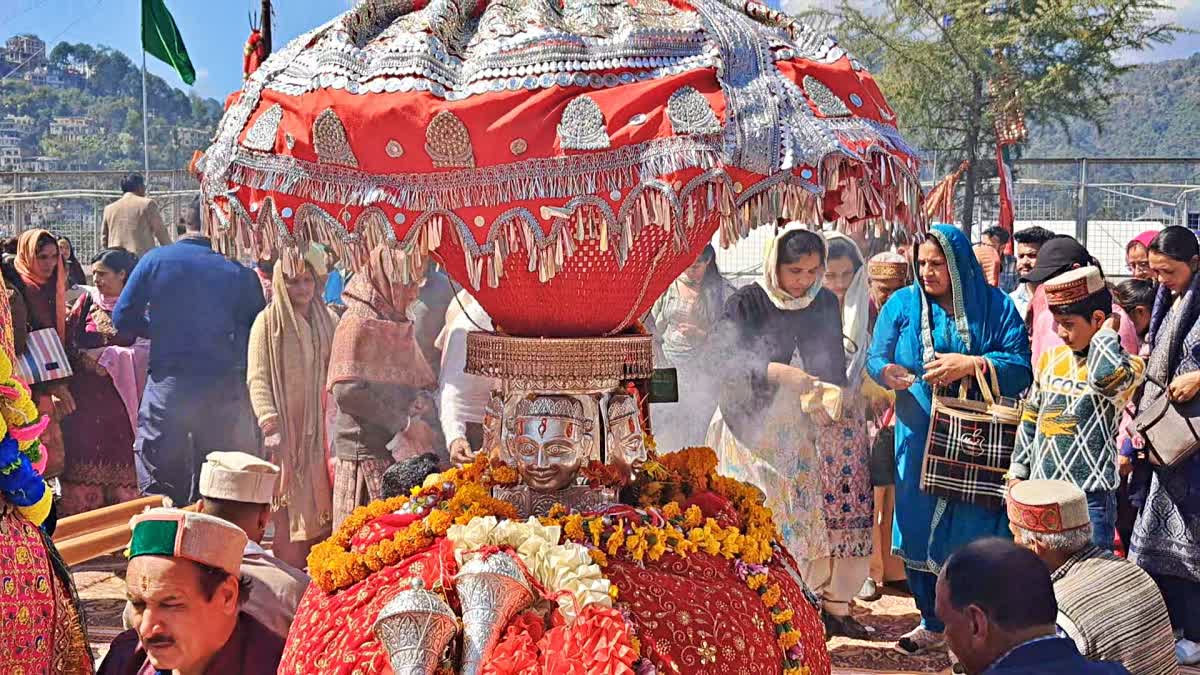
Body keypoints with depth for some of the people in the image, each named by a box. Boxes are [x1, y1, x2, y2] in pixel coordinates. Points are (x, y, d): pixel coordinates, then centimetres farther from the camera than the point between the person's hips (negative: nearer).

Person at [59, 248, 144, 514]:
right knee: (85, 451, 0)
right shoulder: (87, 301, 8)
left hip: (122, 393, -2)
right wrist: (84, 359, -10)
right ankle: (80, 515, 7)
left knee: (121, 455, -2)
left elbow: (145, 350, -9)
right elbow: (67, 342, 7)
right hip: (85, 394, 3)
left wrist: (106, 356, -12)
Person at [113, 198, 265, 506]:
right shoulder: (239, 271, -5)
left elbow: (123, 318, 2)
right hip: (223, 390, 0)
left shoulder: (155, 260, -3)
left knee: (159, 485, 8)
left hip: (167, 385, 0)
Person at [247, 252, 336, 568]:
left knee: (320, 493, 1)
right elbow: (257, 378, -7)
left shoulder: (326, 320, 12)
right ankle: (290, 567, -1)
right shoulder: (267, 322, -2)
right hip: (285, 426, -4)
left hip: (320, 425, 4)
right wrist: (269, 422, -18)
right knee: (290, 498, -6)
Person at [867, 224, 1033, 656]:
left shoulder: (995, 305, 2)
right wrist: (888, 373, -19)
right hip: (919, 439, 2)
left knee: (974, 532, -2)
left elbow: (1021, 365, -5)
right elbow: (875, 359, 4)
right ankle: (932, 624, 18)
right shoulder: (902, 304, 7)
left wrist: (971, 364, -18)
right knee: (919, 529, 3)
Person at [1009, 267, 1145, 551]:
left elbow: (1106, 377, -34)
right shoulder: (1051, 358, 10)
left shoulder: (1127, 365, -8)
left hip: (1090, 497, -6)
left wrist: (1107, 333, -16)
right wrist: (1017, 474, 16)